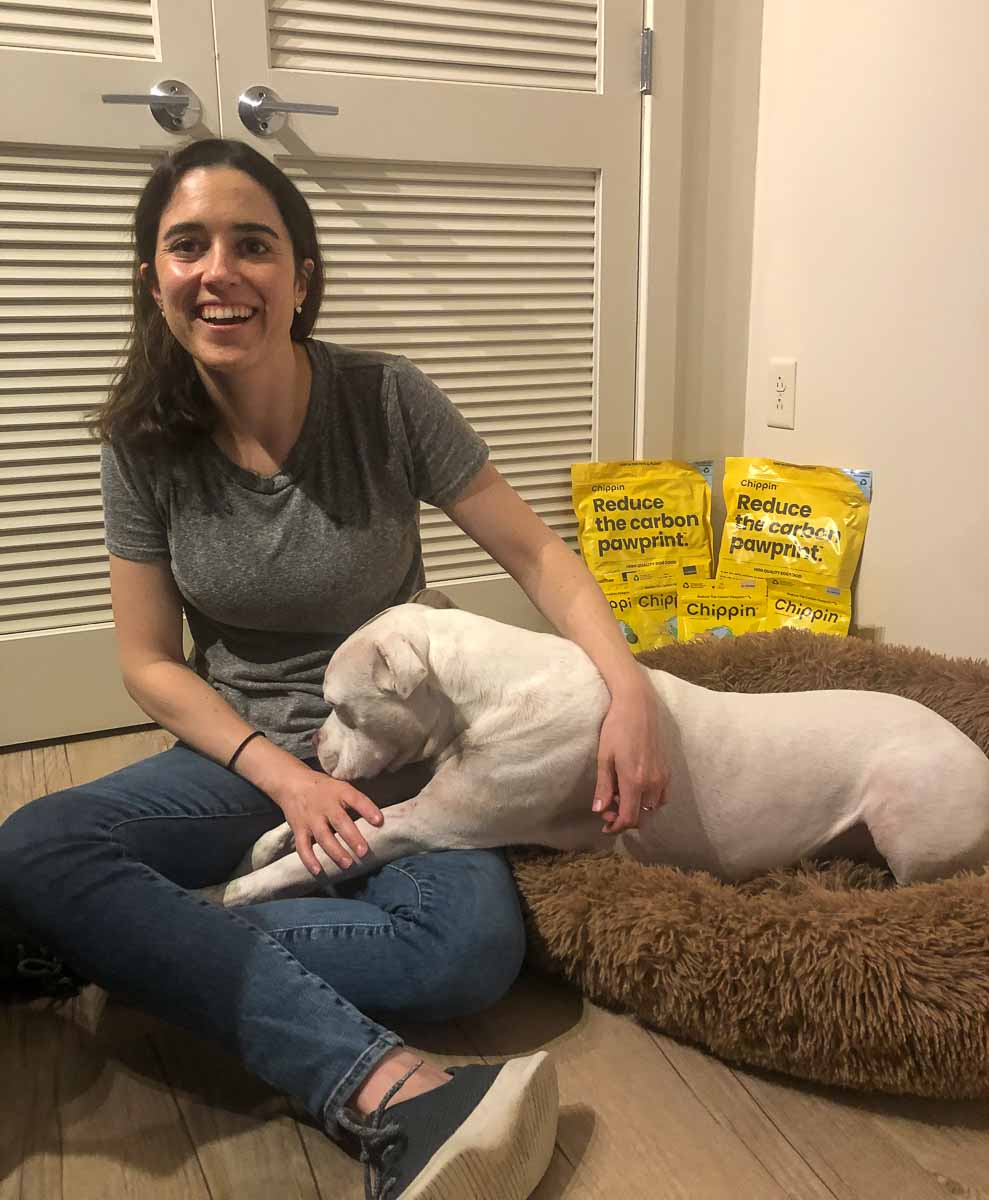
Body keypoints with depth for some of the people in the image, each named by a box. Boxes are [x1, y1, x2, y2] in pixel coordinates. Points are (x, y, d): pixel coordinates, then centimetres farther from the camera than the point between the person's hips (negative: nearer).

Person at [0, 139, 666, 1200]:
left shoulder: (385, 400, -10)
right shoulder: (146, 445, -4)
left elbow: (535, 553, -6)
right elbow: (150, 664, 0)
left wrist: (627, 691, -22)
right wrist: (281, 773, -15)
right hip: (238, 756, 2)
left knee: (472, 950, -31)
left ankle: (122, 940, -15)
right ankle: (389, 1090, -36)